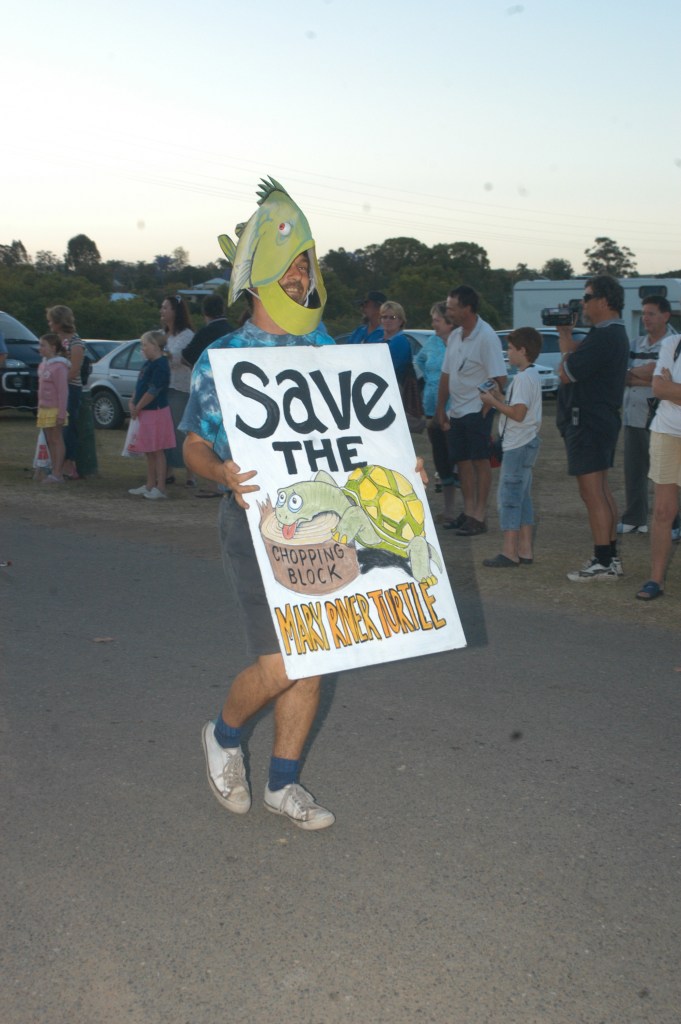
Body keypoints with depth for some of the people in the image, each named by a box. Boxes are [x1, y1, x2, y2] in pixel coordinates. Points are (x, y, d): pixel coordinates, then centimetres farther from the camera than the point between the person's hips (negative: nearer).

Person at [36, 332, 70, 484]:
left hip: (54, 410, -9)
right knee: (50, 441, 11)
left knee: (57, 440, -4)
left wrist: (61, 414, -20)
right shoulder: (43, 365, 12)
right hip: (44, 409, 9)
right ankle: (55, 471, 17)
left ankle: (58, 474, -1)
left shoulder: (59, 367, -16)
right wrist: (39, 408, 18)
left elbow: (63, 392, -18)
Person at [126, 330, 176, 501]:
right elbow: (139, 386, 17)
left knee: (157, 451, -3)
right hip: (145, 413, 10)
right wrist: (132, 402, 2)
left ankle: (160, 488, 2)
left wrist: (137, 408, -13)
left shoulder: (160, 365, -18)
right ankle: (150, 485, 24)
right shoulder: (148, 364, 12)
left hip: (156, 412, -10)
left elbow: (152, 392, -21)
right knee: (149, 451, 15)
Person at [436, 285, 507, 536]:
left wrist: (487, 408, -17)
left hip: (477, 410, -8)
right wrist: (441, 409, 13)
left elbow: (500, 379, -18)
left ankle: (479, 516, 3)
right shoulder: (454, 336, 9)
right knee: (462, 461, 12)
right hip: (457, 411, 8)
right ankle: (468, 511, 22)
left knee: (480, 461, -2)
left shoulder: (486, 337, -16)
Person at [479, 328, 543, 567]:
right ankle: (525, 550, 16)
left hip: (518, 445, -10)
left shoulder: (523, 378, -17)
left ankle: (510, 553, -5)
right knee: (522, 498, 13)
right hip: (525, 442, 10)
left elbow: (518, 413, -24)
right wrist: (501, 398, 9)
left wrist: (493, 402, -13)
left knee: (508, 497, -7)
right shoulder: (532, 375, 15)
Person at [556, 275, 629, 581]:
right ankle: (610, 558, 22)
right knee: (601, 491, 15)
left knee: (592, 492, -8)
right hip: (600, 420, 11)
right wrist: (566, 334, 10)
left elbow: (566, 372, -22)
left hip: (588, 423, -11)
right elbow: (582, 361, 17)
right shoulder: (614, 333, 15)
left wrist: (565, 340, -7)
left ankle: (603, 562, -5)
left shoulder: (604, 337, -20)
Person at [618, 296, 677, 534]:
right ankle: (634, 519, 19)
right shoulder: (638, 343, 13)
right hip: (633, 416, 6)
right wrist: (644, 380, -13)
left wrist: (631, 373, -5)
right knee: (633, 470, 10)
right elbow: (625, 379, 4)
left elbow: (652, 372, -18)